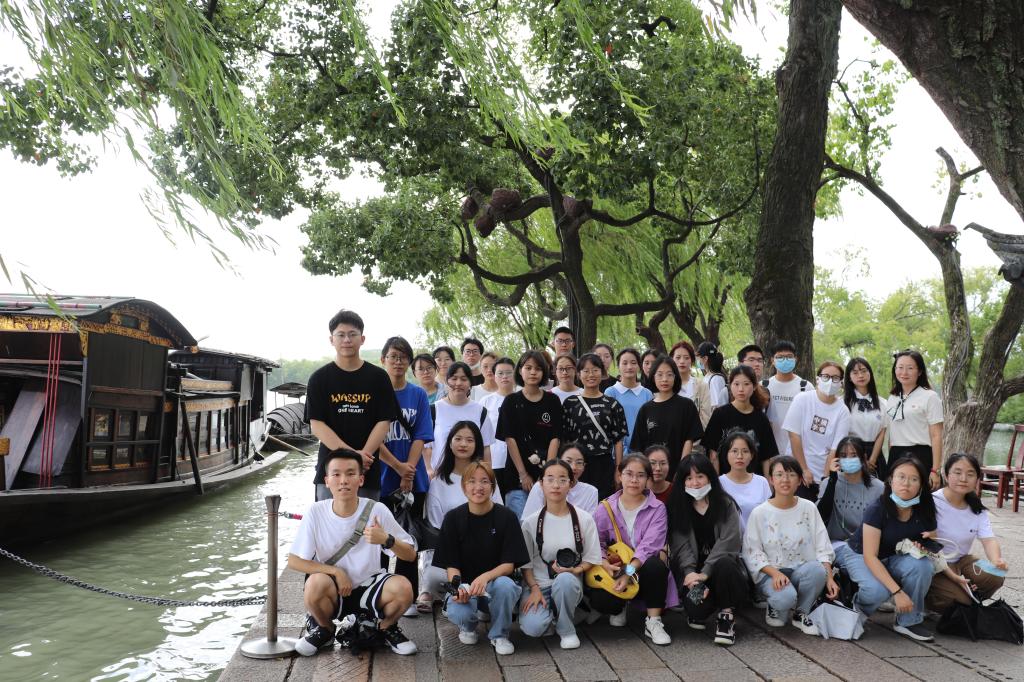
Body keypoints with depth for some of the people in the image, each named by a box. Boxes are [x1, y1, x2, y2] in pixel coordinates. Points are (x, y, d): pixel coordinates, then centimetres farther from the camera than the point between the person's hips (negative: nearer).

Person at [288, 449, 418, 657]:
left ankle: (386, 628, 7)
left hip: (369, 587, 0)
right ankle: (324, 630, 2)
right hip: (333, 593, 0)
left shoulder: (377, 510, -11)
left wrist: (386, 540, -27)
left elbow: (410, 555, -6)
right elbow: (294, 561, -8)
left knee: (403, 587, -28)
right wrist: (336, 571, -18)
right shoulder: (316, 512, -11)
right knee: (315, 583, -32)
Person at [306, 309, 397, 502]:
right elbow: (316, 424, -3)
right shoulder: (319, 379, 4)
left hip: (369, 470, 1)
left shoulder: (378, 377, 6)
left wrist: (364, 454, -14)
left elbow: (384, 421, 2)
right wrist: (351, 454, -16)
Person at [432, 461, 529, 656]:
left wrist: (485, 577, -30)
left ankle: (499, 634, -5)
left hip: (495, 581, 0)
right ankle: (468, 626, 9)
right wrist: (457, 587, -26)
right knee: (458, 614, -32)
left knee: (505, 585, -35)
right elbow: (451, 565, -4)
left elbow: (509, 565, -10)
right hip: (464, 584, 0)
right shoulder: (453, 518, -4)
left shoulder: (506, 517, -7)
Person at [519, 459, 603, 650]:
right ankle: (550, 615, 9)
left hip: (569, 583, 0)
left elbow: (591, 559, 3)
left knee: (564, 580, -37)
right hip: (537, 584, 0)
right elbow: (525, 563, 3)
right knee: (532, 627, -28)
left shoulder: (584, 519, -1)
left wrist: (574, 570, -17)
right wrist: (535, 589, -12)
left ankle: (566, 630, -10)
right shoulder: (531, 522, -1)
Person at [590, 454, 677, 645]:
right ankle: (621, 607, 12)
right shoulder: (606, 508, 0)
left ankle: (654, 622, -18)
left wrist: (629, 572, -31)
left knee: (656, 564, -36)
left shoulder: (657, 509, -5)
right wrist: (604, 563, -25)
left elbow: (650, 545, -18)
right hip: (615, 570, 1)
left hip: (644, 571, -1)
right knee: (599, 600, -28)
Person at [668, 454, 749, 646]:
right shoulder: (678, 508, 4)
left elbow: (728, 542, -14)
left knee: (724, 565, -37)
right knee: (695, 605, -29)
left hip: (722, 564, -1)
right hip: (693, 569, 1)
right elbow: (681, 545, -6)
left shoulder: (726, 504, -1)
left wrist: (705, 572, -25)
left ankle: (726, 616, -13)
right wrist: (690, 572, -24)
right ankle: (698, 613, 11)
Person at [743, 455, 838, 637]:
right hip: (770, 573, -3)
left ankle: (800, 614, -5)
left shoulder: (809, 508, 2)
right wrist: (775, 573, -22)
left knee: (817, 569, -32)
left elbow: (822, 548, 1)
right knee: (786, 596, -35)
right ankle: (775, 608, 5)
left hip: (801, 571, 3)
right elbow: (752, 552, -6)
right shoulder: (759, 513, -6)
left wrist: (829, 577, -13)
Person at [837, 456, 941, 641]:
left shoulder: (923, 512, -12)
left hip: (893, 557, 5)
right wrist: (897, 591, -34)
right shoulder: (878, 509, -26)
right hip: (860, 556, -5)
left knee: (922, 565, -27)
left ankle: (909, 621, -7)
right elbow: (870, 556, -27)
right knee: (877, 590, -34)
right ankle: (857, 609, 3)